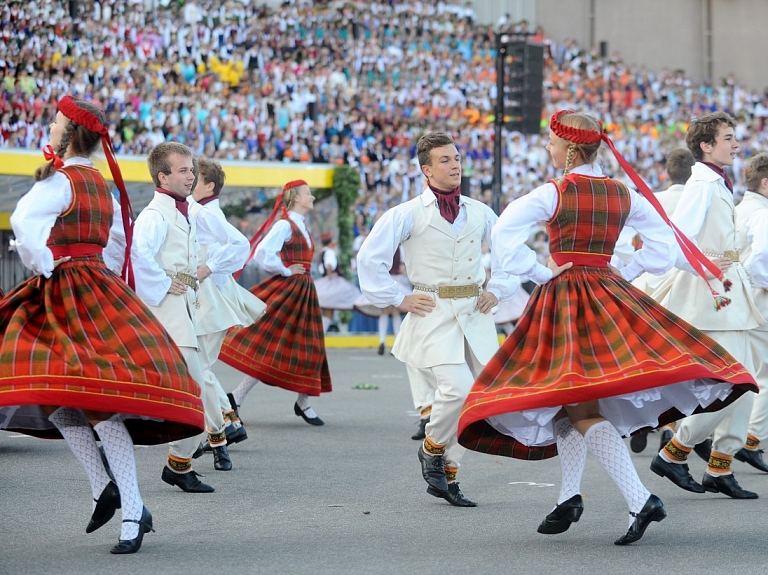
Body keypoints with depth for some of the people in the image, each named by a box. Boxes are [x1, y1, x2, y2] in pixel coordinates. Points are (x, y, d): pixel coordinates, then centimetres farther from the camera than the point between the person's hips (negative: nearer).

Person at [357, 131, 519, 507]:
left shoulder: (479, 213, 12)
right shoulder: (408, 214, 0)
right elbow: (370, 259, 0)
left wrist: (496, 292, 12)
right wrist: (399, 300, -3)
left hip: (475, 315, 5)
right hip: (433, 315, -5)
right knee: (458, 388, -21)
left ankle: (446, 475, 16)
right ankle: (431, 448, 8)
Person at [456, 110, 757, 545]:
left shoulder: (553, 193, -7)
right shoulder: (625, 194, 8)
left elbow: (504, 232, -17)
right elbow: (662, 241, 12)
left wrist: (540, 272, -7)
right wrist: (626, 274, 11)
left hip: (563, 296, -6)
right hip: (610, 292, 6)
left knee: (580, 406, -10)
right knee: (573, 396, 17)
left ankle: (641, 500, -23)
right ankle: (570, 496, 14)